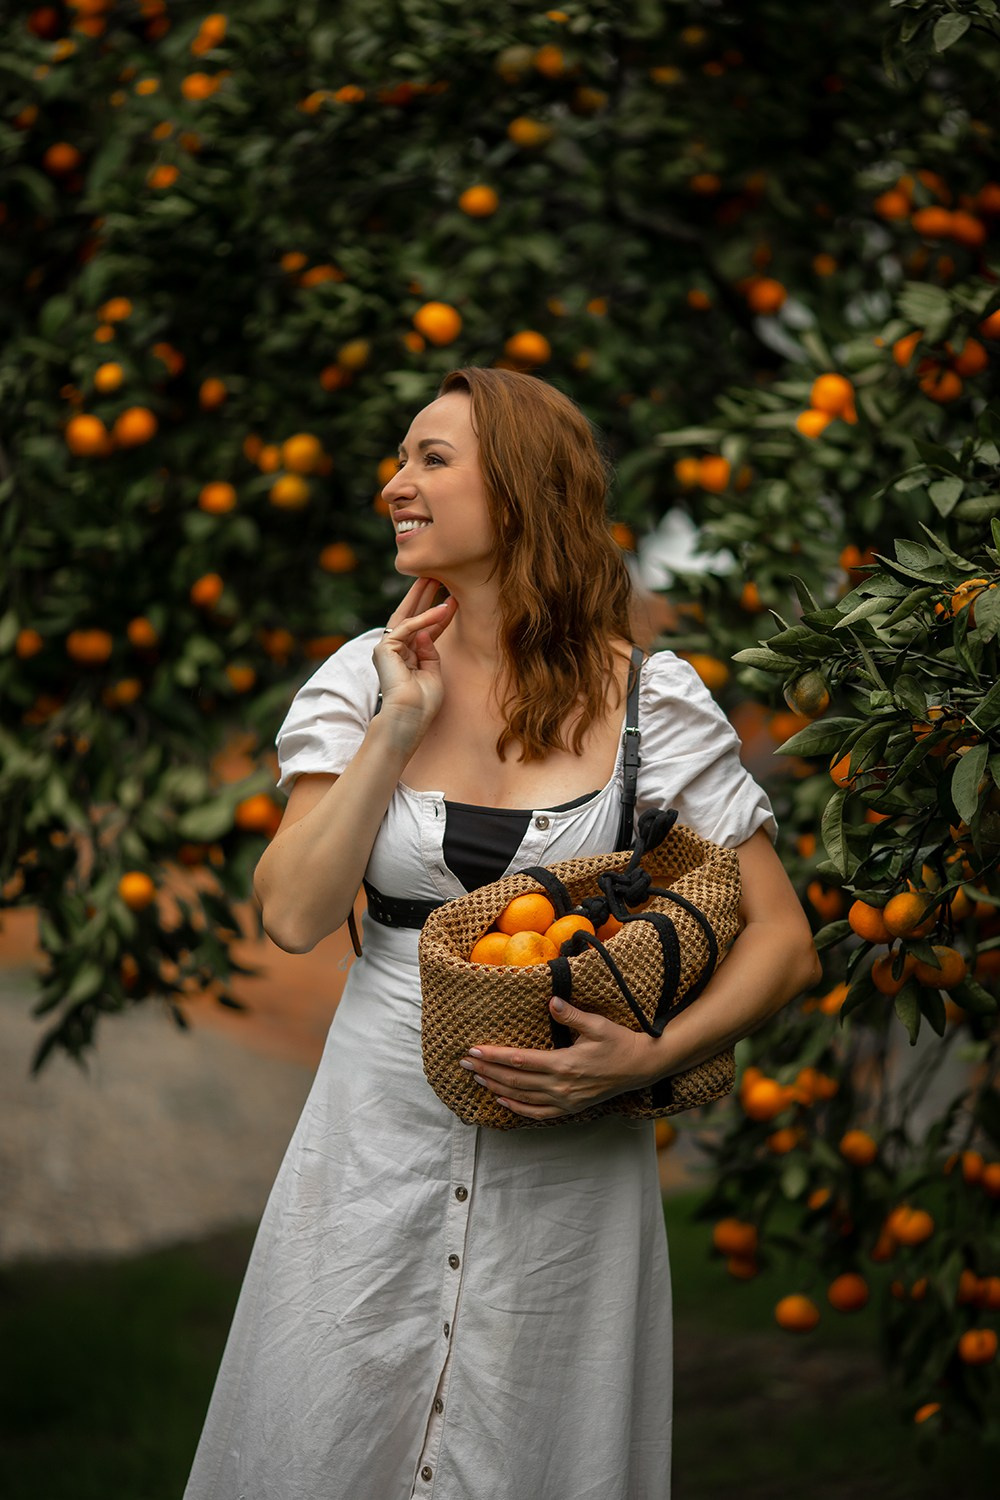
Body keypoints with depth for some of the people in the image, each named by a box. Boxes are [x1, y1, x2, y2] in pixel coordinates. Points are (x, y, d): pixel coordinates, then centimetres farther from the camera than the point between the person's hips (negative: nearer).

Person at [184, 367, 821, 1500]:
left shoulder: (650, 701, -6)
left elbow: (784, 941, -5)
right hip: (379, 1140, 2)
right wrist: (397, 729, -12)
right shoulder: (369, 677, 1)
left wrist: (651, 1058, -19)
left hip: (569, 1157, -2)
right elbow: (294, 917, -8)